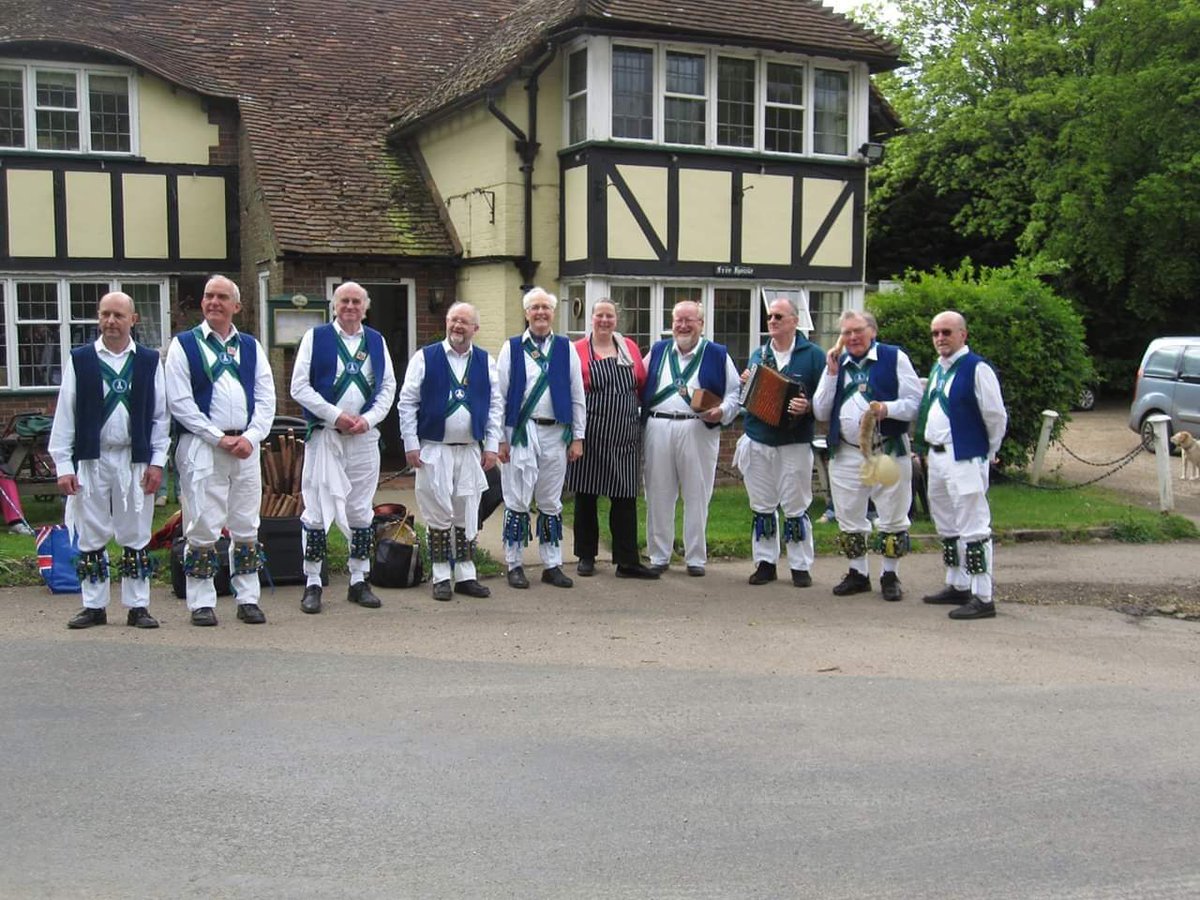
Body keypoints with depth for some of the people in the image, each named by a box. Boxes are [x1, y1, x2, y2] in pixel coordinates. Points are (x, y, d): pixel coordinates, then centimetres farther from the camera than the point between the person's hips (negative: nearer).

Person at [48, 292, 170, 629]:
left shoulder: (149, 361, 4)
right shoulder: (79, 360, 2)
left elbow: (160, 415, 6)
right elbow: (64, 415, 2)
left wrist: (157, 461, -1)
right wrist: (63, 465, -3)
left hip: (136, 461, 0)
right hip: (90, 461, 0)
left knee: (136, 538, 6)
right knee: (91, 538, 6)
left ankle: (138, 606, 14)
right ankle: (93, 606, 17)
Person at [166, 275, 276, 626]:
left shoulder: (251, 346, 14)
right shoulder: (184, 344, 3)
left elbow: (266, 398, 9)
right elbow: (179, 401, -5)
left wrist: (250, 437, -6)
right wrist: (219, 438, -11)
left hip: (246, 447, 4)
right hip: (201, 447, -4)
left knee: (246, 527, 7)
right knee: (203, 527, -3)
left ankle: (248, 598, 15)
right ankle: (202, 602, 6)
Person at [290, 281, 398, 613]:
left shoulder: (376, 341, 12)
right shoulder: (315, 337, 2)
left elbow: (388, 386, 10)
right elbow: (299, 387, -4)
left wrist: (368, 418, -7)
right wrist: (336, 415, -12)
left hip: (364, 436, 3)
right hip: (324, 435, -3)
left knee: (361, 510, 8)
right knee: (316, 509, -4)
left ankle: (359, 582, 17)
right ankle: (312, 584, 5)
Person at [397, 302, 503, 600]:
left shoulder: (486, 361, 7)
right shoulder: (425, 358, -1)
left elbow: (495, 405, 9)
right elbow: (407, 402, -1)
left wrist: (492, 446, 4)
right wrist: (411, 444, -6)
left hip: (470, 450, 3)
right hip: (434, 449, -3)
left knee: (467, 516, 7)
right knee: (439, 514, 1)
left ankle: (465, 576, 16)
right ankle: (441, 578, 10)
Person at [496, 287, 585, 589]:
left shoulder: (566, 349, 8)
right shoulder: (511, 348, 2)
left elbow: (577, 396, 8)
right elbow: (499, 395, 1)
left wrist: (578, 437, 4)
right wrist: (500, 439, -4)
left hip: (555, 433, 2)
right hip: (520, 431, -2)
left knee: (551, 502, 9)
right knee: (517, 501, 2)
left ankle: (552, 565, 17)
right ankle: (514, 566, 11)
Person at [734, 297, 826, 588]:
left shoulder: (813, 355, -2)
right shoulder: (758, 354, 13)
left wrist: (808, 406, -25)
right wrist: (746, 384, -4)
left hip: (795, 444, -4)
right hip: (758, 443, 4)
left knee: (796, 507, 2)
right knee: (761, 506, 8)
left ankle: (801, 566, 11)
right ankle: (765, 562, 17)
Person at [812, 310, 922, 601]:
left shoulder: (895, 358, -1)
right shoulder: (836, 363, 11)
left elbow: (915, 402, -5)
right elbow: (821, 412, 6)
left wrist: (888, 408, -24)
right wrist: (832, 373, -3)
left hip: (888, 451, -4)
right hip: (846, 454, 4)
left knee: (892, 518, 4)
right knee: (849, 519, 10)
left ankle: (890, 576, 17)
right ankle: (858, 574, 24)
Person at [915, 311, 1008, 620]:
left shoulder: (977, 369, -13)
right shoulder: (937, 369, 14)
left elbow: (996, 416, -11)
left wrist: (987, 452, 0)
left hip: (965, 459, -9)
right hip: (937, 456, 9)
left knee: (973, 528, -7)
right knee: (946, 525, 17)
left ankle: (982, 598, -3)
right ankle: (957, 586, 30)